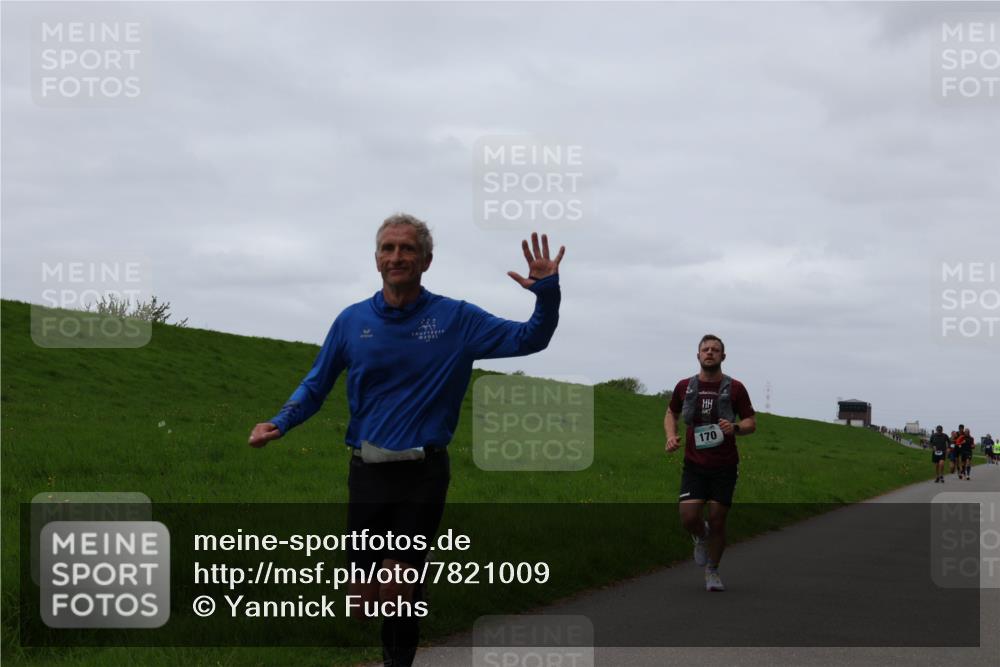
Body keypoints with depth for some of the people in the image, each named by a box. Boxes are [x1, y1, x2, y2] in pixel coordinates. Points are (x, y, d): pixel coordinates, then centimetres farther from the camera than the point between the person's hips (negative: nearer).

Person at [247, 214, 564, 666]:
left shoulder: (458, 320, -2)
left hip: (424, 474, -2)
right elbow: (316, 385, 12)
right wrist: (279, 424, -4)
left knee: (397, 591, -9)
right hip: (368, 473, 2)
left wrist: (547, 293, -18)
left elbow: (531, 339, 0)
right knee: (364, 602, 4)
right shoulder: (352, 321, 3)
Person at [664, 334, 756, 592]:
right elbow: (671, 413, 20)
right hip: (694, 465, 1)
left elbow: (751, 422, 3)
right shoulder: (685, 387, 4)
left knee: (717, 520, 0)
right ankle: (701, 536, 24)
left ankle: (712, 571, 21)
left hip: (724, 467, -1)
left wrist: (735, 428, -20)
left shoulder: (735, 388, -2)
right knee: (688, 517, -13)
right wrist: (671, 435, 0)